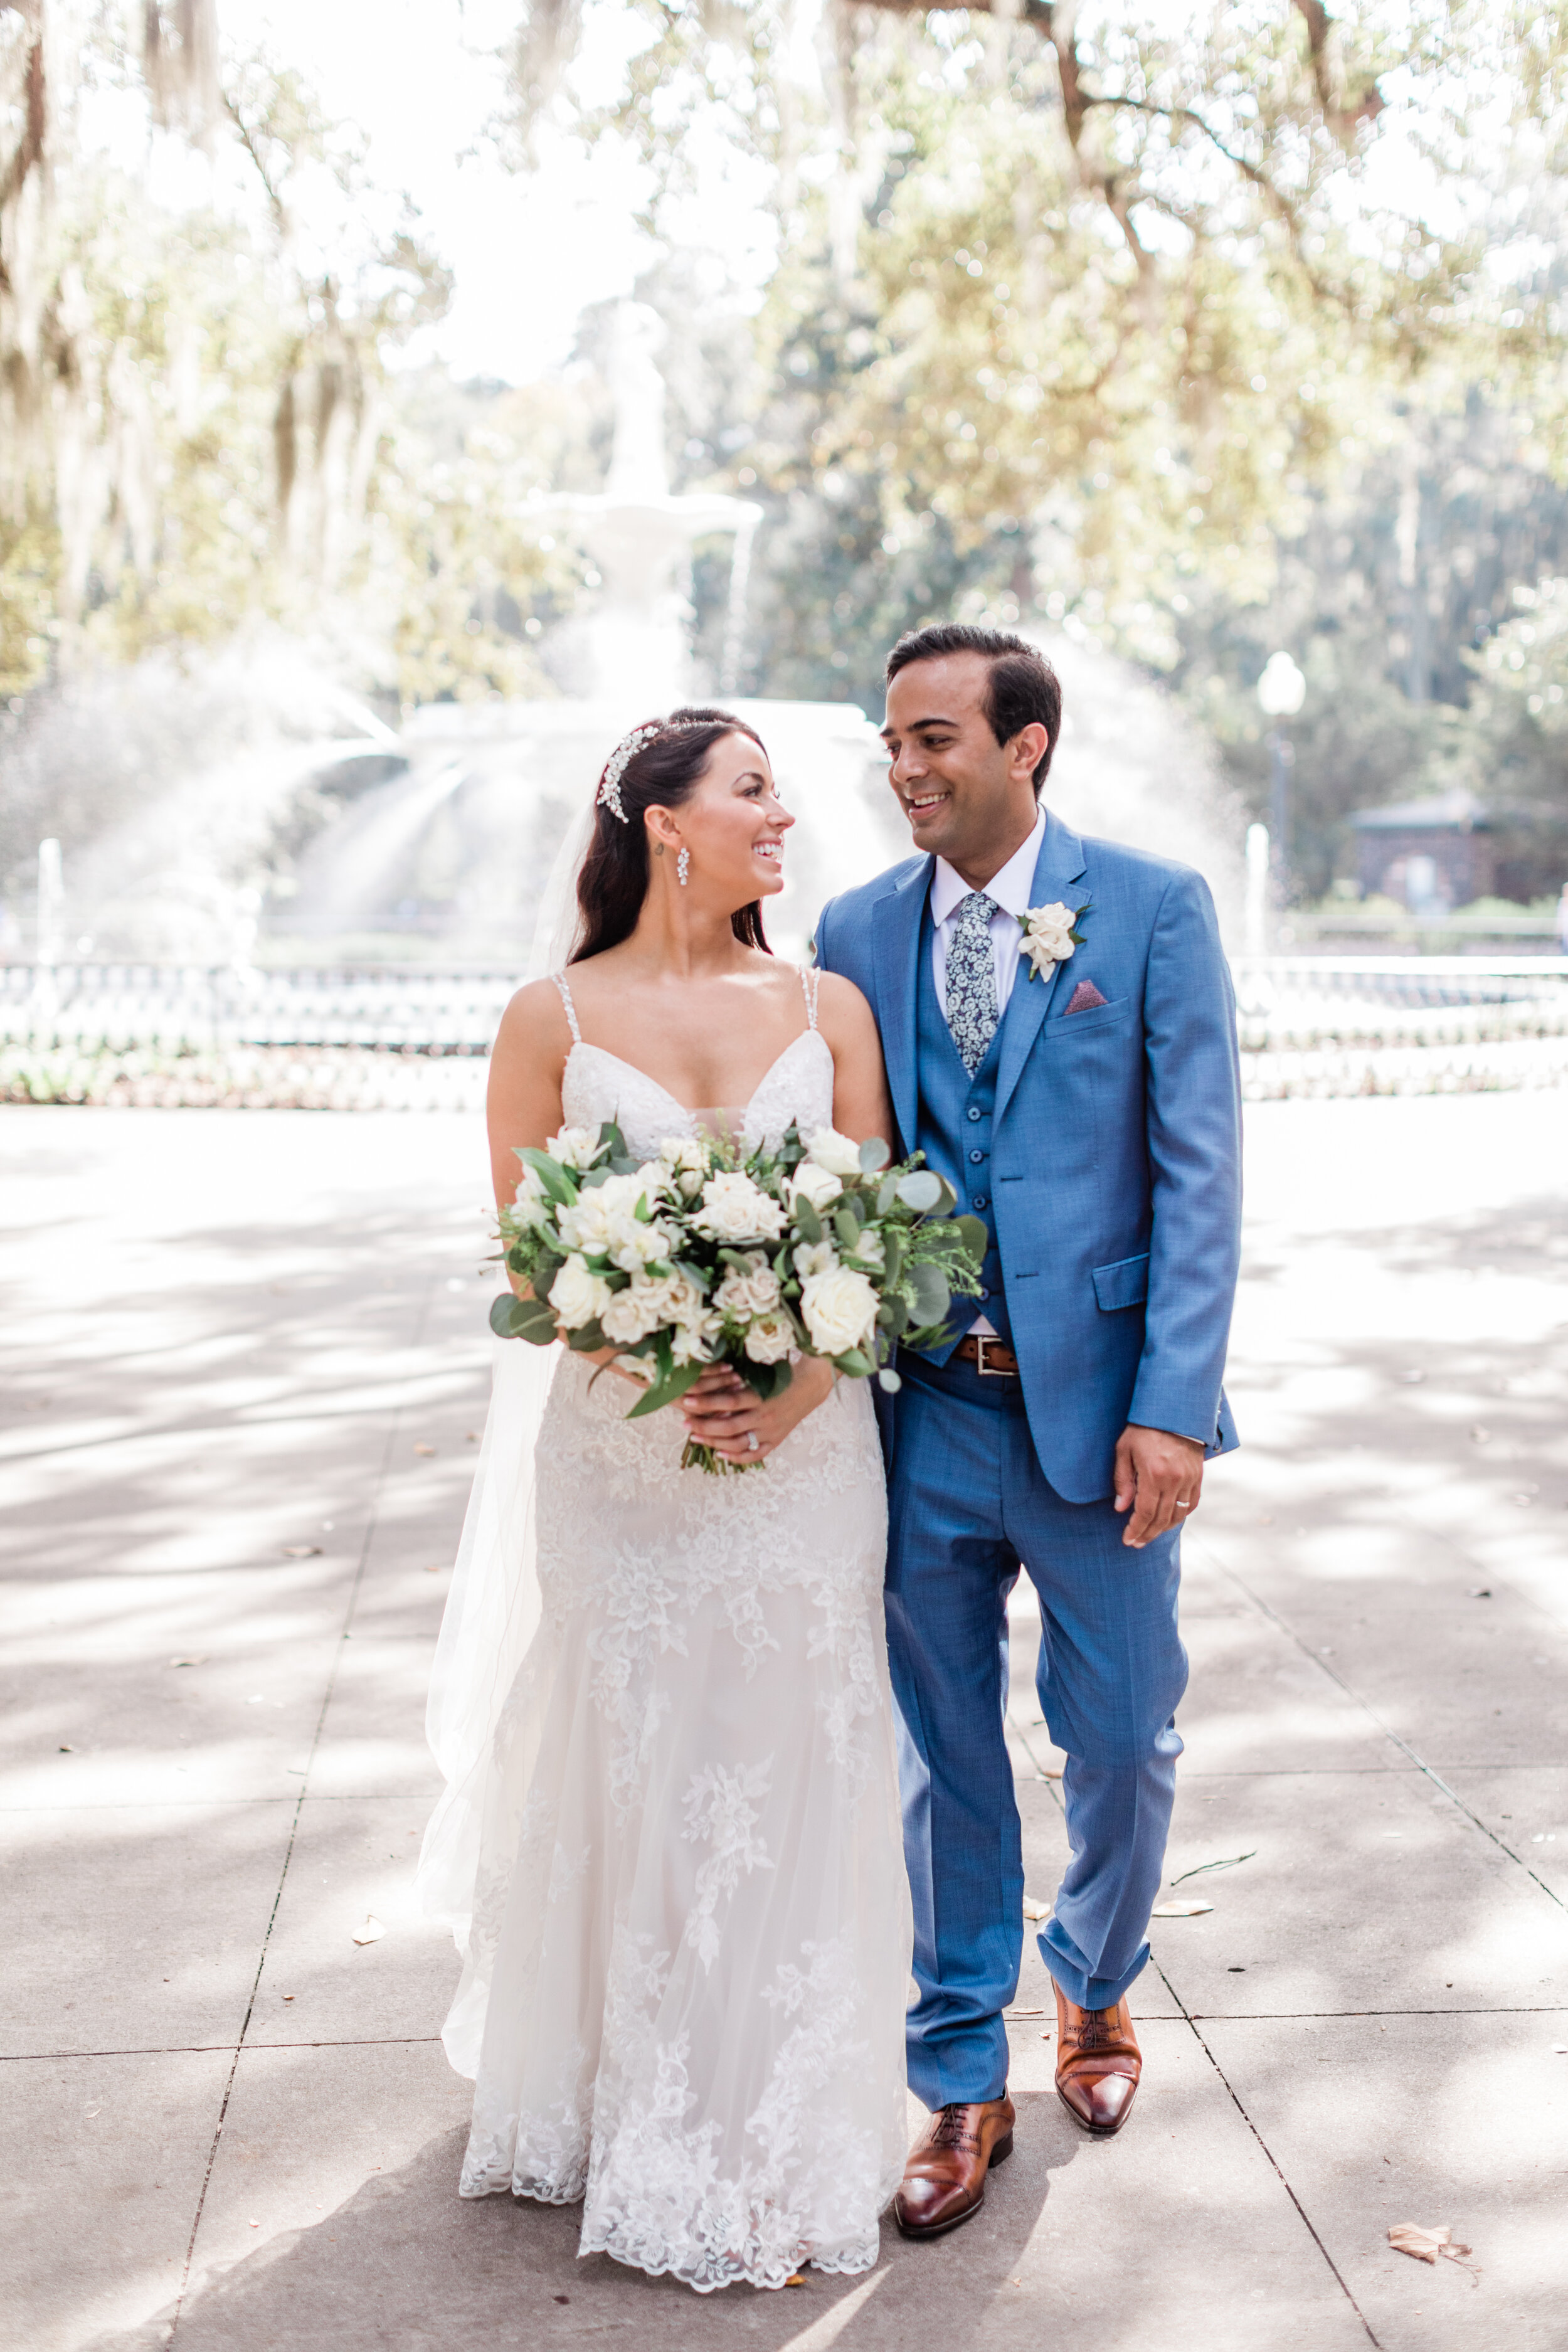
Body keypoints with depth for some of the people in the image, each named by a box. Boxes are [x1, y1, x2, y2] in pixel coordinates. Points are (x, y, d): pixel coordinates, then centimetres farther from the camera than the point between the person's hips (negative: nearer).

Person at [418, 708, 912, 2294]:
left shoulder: (829, 1009, 6)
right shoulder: (552, 1020, 0)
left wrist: (802, 1382, -14)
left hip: (804, 1445, 2)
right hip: (619, 1453, -1)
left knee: (789, 1780, 6)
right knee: (625, 1780, 5)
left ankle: (780, 2144, 21)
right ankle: (629, 2128, 23)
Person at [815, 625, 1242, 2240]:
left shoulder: (1152, 909, -4)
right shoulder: (857, 931, 4)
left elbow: (1199, 1169, -7)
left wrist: (1171, 1407, -14)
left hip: (1096, 1406, -2)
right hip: (924, 1412, 2)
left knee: (1122, 1739, 11)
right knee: (945, 1757, 10)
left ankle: (1094, 1985, 41)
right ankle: (962, 2089, 26)